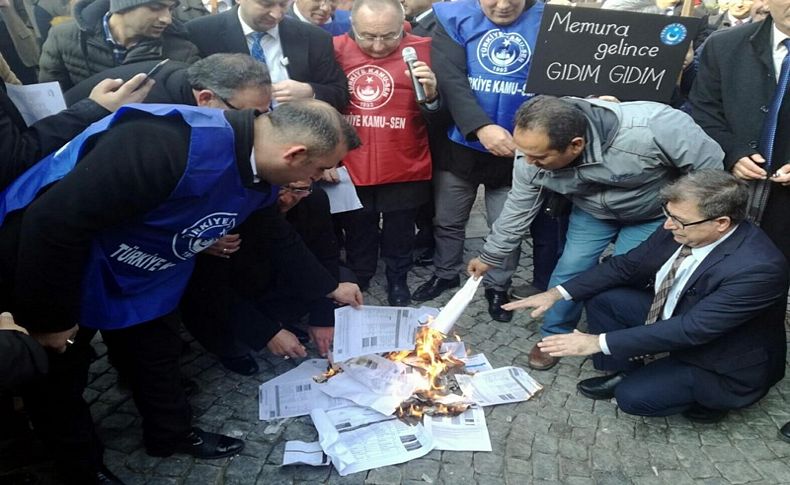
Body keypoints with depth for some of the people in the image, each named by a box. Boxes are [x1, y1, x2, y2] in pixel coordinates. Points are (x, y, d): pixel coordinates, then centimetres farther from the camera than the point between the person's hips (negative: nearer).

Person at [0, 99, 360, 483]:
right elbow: (54, 221, -35)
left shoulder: (259, 171, -10)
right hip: (47, 261, -6)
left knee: (157, 356, 20)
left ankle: (173, 435, 44)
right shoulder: (167, 146, -40)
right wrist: (51, 318, -21)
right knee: (57, 380, 13)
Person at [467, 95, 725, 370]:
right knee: (569, 269, -2)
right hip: (592, 211, 3)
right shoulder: (532, 154, -27)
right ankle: (554, 336, 23)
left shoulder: (648, 128, -43)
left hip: (653, 213, -3)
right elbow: (517, 210, -9)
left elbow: (711, 166, -26)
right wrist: (490, 256, 1)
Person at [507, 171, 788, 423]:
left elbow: (691, 330, -36)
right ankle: (624, 372, 9)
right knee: (601, 296, -6)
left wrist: (600, 342, -36)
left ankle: (708, 396, 5)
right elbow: (627, 265, -5)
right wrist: (558, 293, -14)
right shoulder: (679, 229, -15)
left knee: (633, 397, -21)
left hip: (725, 364, -6)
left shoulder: (759, 267, -35)